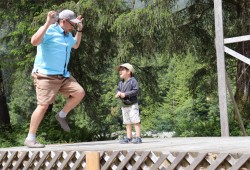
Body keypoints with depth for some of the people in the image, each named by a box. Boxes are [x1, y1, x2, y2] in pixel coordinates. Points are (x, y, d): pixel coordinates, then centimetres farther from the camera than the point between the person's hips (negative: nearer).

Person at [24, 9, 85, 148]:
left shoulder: (68, 35, 15)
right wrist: (47, 23, -32)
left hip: (63, 76, 8)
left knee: (79, 93, -3)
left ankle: (61, 115, 14)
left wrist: (79, 29, 25)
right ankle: (30, 139, -7)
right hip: (46, 75, -8)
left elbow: (76, 45, 36)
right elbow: (34, 41, -31)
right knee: (43, 105, -14)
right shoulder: (49, 30, -13)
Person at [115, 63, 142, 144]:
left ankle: (138, 137, -6)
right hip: (124, 106, 8)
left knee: (135, 121, -8)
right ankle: (129, 137, 15)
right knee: (127, 122, 10)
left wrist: (125, 94, -21)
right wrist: (118, 93, -11)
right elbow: (118, 89, 14)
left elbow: (136, 91, -18)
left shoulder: (133, 81, -10)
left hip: (132, 104, -8)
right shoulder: (120, 82, 13)